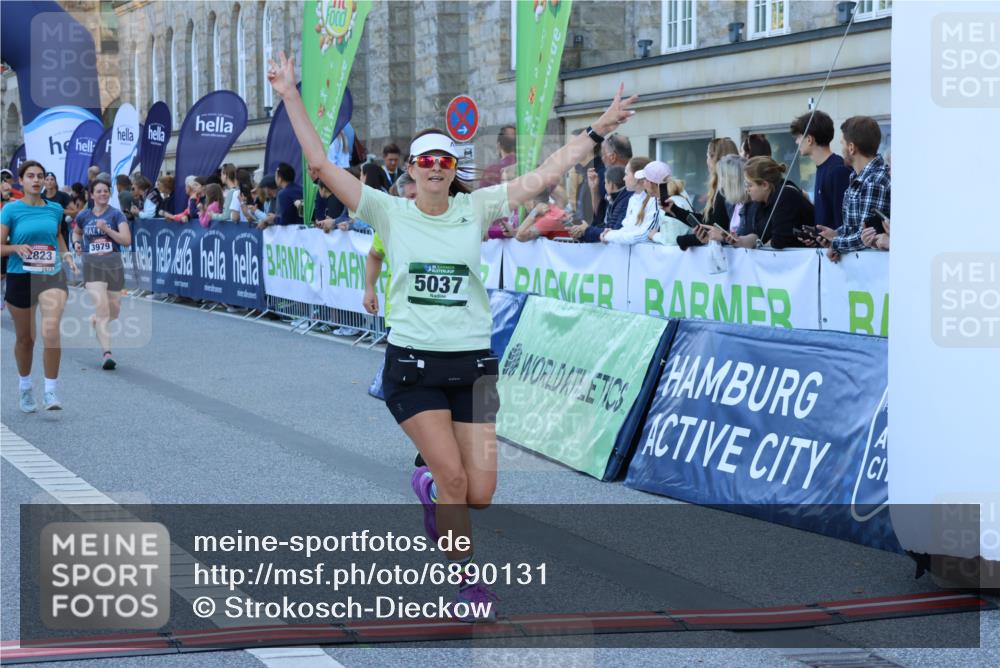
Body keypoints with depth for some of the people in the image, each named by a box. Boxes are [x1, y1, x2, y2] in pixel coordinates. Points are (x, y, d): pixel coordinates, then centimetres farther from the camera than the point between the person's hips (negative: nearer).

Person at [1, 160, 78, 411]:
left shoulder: (55, 209, 5)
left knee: (51, 331, -20)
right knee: (25, 338, 11)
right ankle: (24, 388, 35)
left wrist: (65, 254, 10)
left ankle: (51, 391, -12)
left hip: (52, 276, 1)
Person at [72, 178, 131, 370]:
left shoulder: (116, 215, -1)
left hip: (113, 264, 1)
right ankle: (107, 353, -19)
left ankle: (94, 321, 46)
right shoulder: (84, 216, 6)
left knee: (114, 310, 11)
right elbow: (76, 232, 27)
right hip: (92, 265, -1)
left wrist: (107, 229, -20)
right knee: (101, 306, -17)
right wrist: (76, 242, 6)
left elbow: (127, 240, -11)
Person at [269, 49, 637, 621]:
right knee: (454, 477, -10)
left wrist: (597, 131, 0)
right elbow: (322, 164, -5)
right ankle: (467, 579, 11)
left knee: (479, 493, -1)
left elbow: (546, 175, 2)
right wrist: (291, 97, -9)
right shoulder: (390, 212, -1)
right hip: (413, 362, -2)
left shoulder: (475, 208, 4)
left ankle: (429, 487, 35)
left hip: (473, 363, 2)